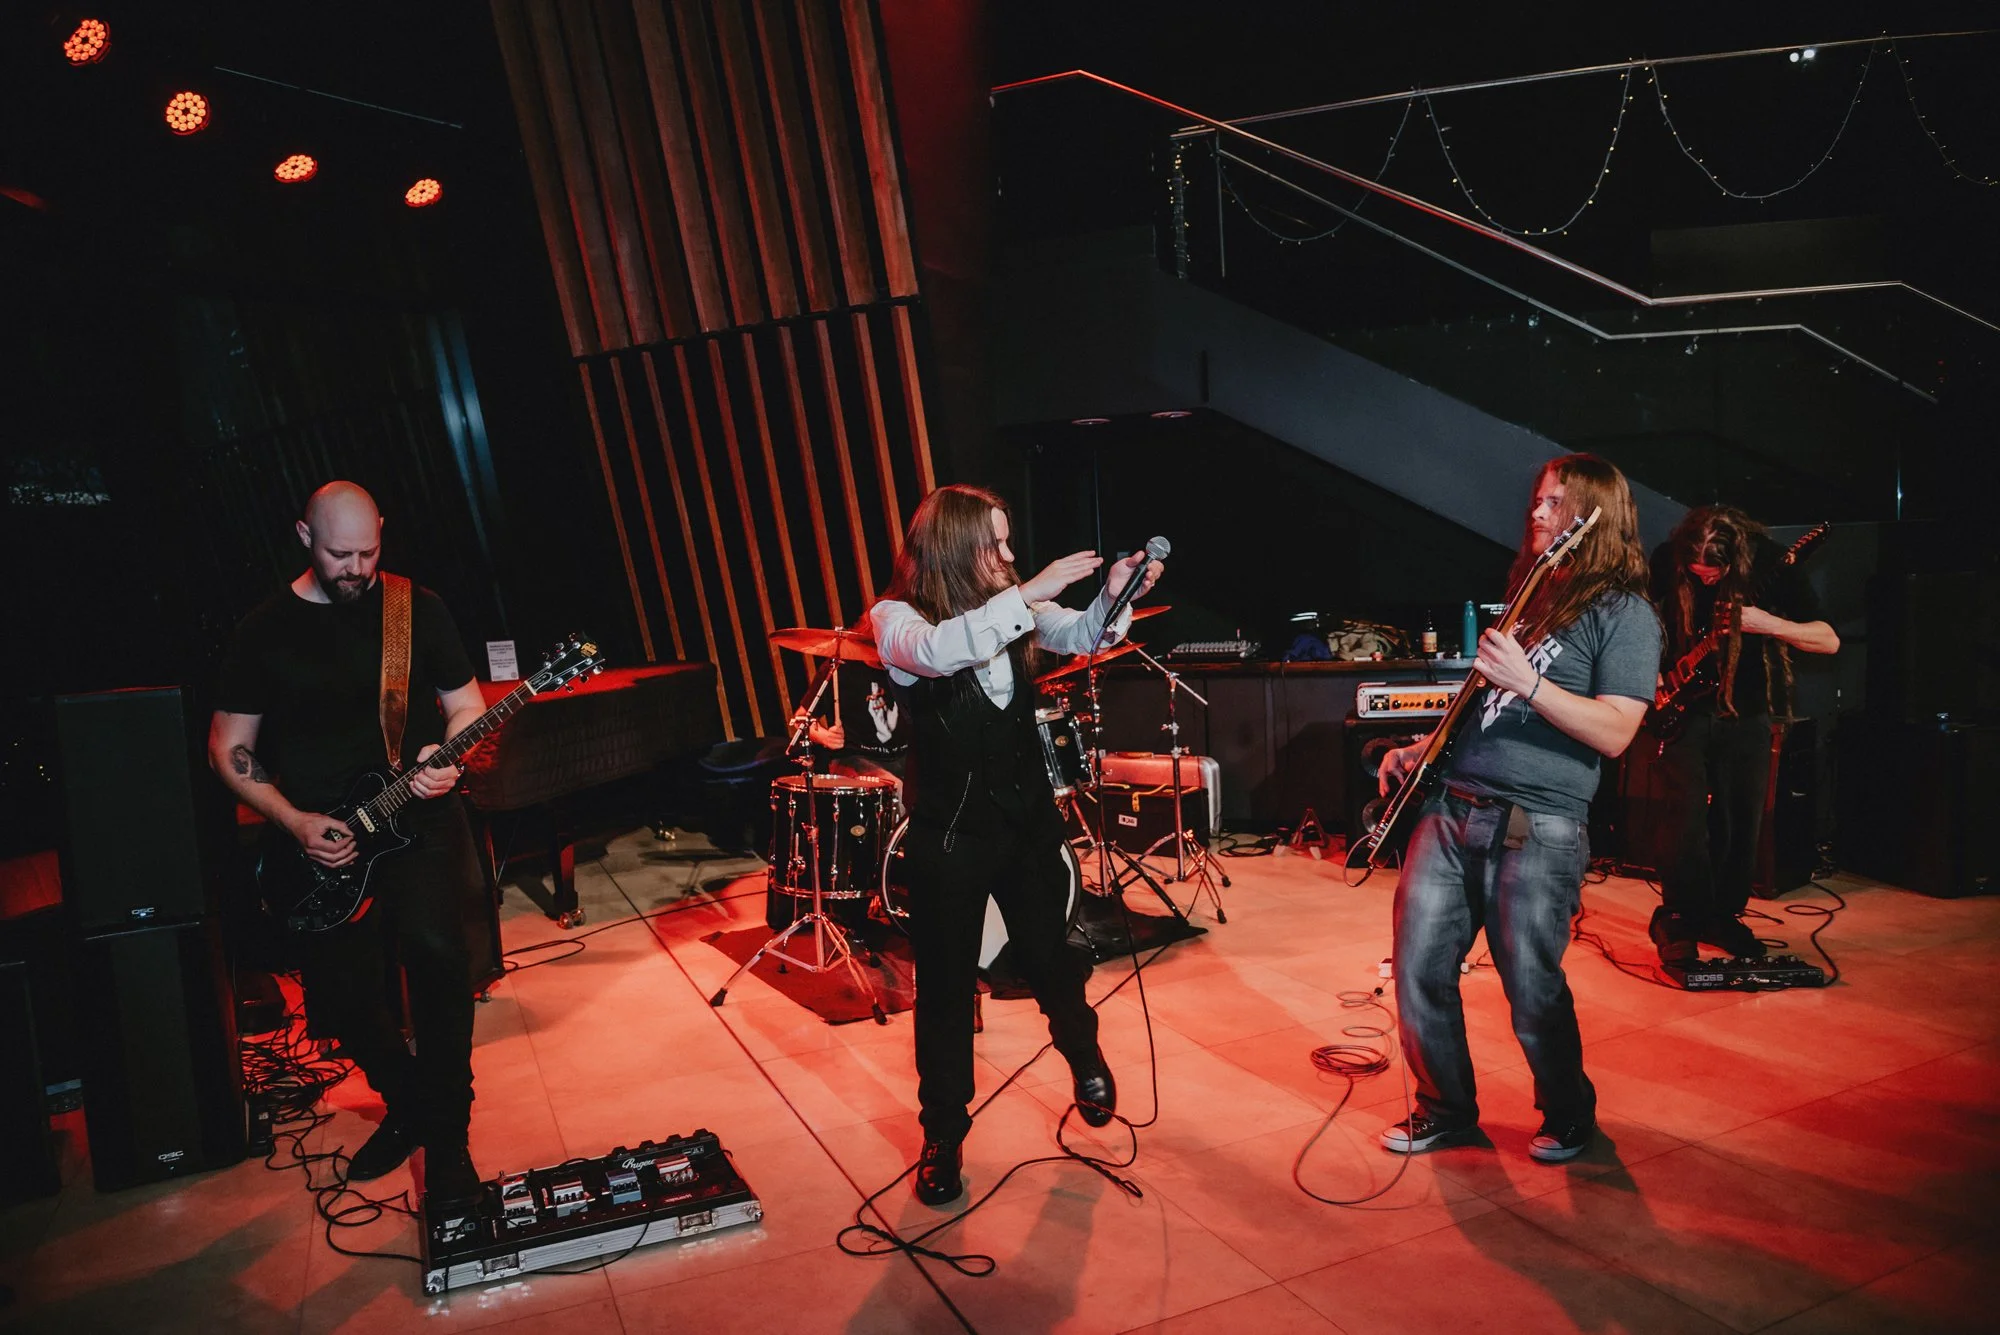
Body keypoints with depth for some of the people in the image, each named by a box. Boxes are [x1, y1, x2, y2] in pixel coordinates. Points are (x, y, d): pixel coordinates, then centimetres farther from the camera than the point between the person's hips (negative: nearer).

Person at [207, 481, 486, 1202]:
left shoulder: (418, 608, 2)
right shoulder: (264, 630, 3)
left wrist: (448, 755, -15)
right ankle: (409, 1103, 33)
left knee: (434, 947, -24)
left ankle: (445, 1138, -8)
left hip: (417, 820, -2)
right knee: (342, 1000, 2)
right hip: (322, 845, 2)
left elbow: (467, 703, 8)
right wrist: (297, 822, -7)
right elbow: (229, 748, 6)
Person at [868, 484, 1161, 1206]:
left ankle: (1085, 1057, 49)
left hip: (1027, 815, 4)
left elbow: (1081, 637, -4)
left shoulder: (1011, 610, 2)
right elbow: (938, 651, -33)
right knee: (945, 986, 6)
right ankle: (943, 1137, 24)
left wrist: (1114, 594, -24)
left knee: (1051, 957, 18)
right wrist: (1030, 592, -37)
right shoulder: (895, 617, -13)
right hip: (948, 831, -4)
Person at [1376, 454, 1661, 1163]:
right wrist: (1422, 749, 16)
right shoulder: (1532, 595, 21)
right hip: (1451, 806, 7)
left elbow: (1614, 733, -13)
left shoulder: (1624, 613, -2)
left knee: (1533, 991, 0)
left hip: (1536, 827, -7)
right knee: (1418, 967, 5)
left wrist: (1527, 682, -20)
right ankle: (1445, 1109, 24)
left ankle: (1569, 1116, 27)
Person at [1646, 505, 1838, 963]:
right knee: (1687, 818, -9)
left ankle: (1723, 913, 23)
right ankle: (1680, 918, 6)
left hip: (1745, 713, 1)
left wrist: (1764, 622, -27)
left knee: (1742, 824, 5)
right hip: (1684, 707, -1)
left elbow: (1829, 641, -11)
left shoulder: (1771, 564, -12)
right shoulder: (1667, 560, -10)